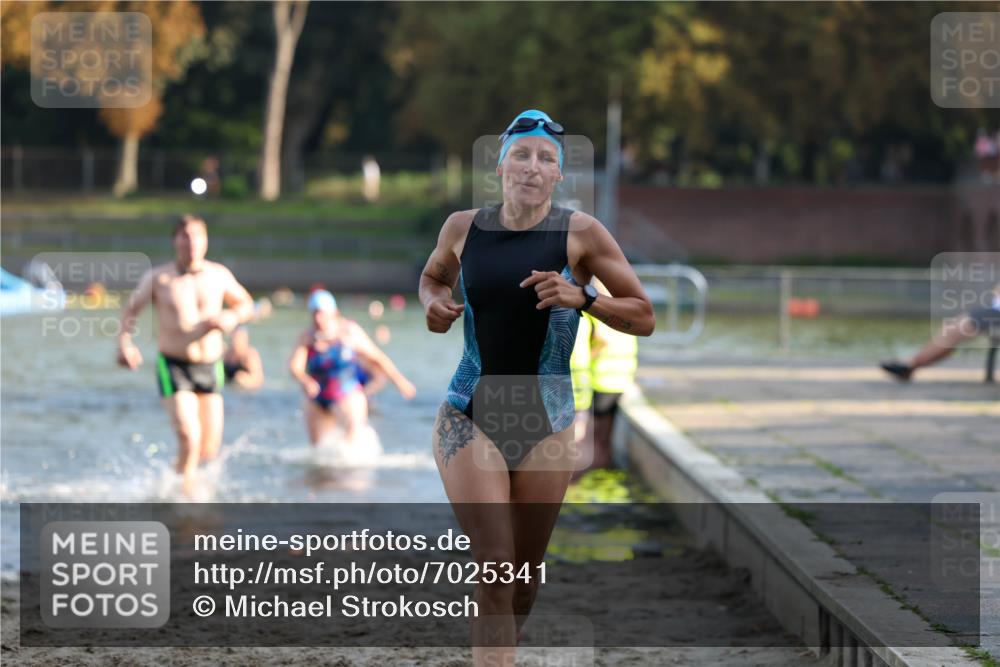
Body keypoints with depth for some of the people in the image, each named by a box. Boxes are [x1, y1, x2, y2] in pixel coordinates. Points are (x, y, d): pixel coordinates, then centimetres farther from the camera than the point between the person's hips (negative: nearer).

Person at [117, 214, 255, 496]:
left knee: (210, 451, 4)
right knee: (189, 438, -21)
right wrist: (125, 343, -12)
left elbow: (245, 304, 17)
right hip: (174, 368, -3)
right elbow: (131, 310, 5)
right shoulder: (158, 277, -4)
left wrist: (232, 318, -6)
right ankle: (184, 493, -2)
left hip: (209, 369, 3)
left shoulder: (219, 275, 3)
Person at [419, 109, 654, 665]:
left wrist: (583, 298, -19)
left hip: (546, 425, 1)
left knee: (525, 577, 10)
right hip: (470, 418, 0)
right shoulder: (463, 228, 2)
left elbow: (644, 318, -2)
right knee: (495, 568, -14)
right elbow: (433, 274, 24)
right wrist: (434, 302, 2)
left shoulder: (580, 234, -4)